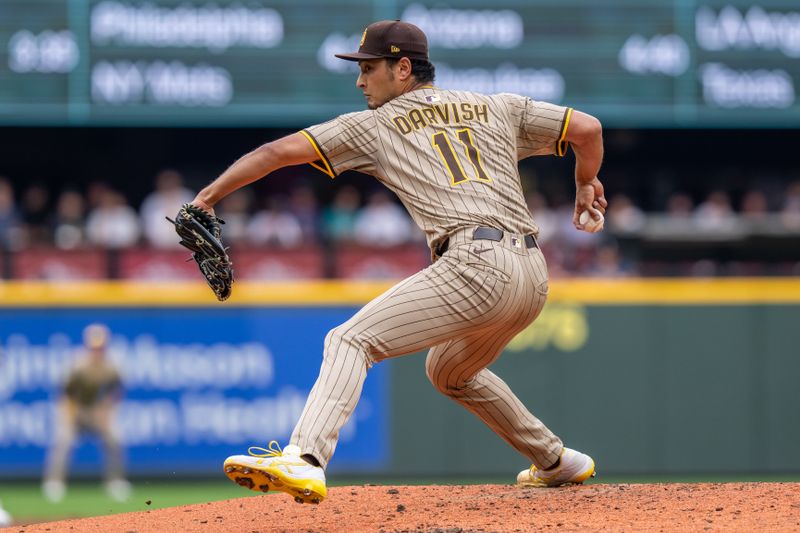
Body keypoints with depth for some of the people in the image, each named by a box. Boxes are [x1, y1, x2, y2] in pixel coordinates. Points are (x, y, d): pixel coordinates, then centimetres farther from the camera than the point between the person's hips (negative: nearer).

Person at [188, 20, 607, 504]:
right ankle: (555, 461, 39)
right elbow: (588, 128, 20)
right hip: (535, 274, 7)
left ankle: (305, 460, -36)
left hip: (476, 264, -7)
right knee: (450, 372, 32)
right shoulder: (499, 110, 23)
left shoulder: (376, 125, 12)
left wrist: (207, 197, 9)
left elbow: (283, 150, 7)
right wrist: (587, 184, 41)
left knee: (351, 341, -13)